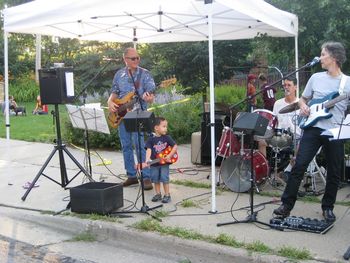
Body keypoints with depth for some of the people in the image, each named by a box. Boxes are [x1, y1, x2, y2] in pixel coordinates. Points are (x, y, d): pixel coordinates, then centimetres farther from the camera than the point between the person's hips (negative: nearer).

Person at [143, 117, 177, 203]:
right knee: (155, 179, 11)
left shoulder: (167, 138, -5)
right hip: (154, 163, 1)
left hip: (164, 163, -1)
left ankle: (167, 195, 10)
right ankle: (158, 194, 26)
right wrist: (147, 160, -30)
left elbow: (175, 146, -2)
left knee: (164, 179, -2)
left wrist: (169, 155, -12)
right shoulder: (151, 139, -7)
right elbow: (149, 150, -15)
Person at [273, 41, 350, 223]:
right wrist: (303, 107, -2)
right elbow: (302, 99, 19)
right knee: (299, 166, -5)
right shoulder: (316, 78, 9)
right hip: (313, 128, 1)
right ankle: (286, 205, 4)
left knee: (334, 173, 7)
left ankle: (327, 208, 25)